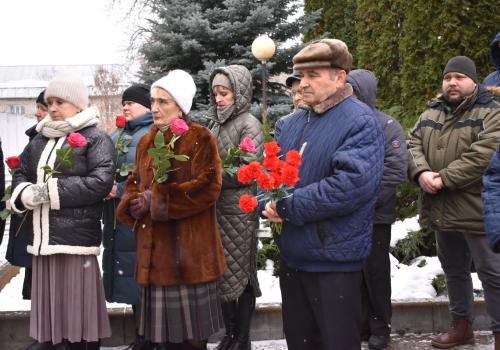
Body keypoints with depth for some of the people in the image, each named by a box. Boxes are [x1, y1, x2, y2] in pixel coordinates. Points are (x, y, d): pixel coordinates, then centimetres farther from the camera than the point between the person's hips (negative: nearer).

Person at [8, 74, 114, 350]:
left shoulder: (95, 138, -3)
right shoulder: (40, 139, 17)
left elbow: (102, 182, -15)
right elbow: (20, 174, 17)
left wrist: (51, 190, -15)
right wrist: (26, 194, -8)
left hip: (76, 238, -6)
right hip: (43, 240, 6)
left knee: (78, 311, -3)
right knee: (48, 310, 11)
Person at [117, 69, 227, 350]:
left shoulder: (200, 138, -6)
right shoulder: (147, 141, 16)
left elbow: (207, 186, -16)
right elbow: (135, 184, 19)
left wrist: (155, 200, -15)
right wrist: (134, 204, -6)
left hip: (188, 248, -6)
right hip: (153, 246, 6)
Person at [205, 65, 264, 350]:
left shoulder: (249, 124, -8)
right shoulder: (216, 123, 11)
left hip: (239, 210, -6)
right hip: (217, 209, 6)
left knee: (241, 273, 3)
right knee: (223, 273, 11)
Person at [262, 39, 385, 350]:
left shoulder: (360, 122, -14)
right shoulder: (291, 123, 10)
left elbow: (352, 183, -26)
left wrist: (288, 207, -21)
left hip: (334, 259, -7)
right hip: (292, 255, 7)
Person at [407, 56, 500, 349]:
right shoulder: (431, 114, 14)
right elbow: (414, 146, 5)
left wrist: (444, 178, -21)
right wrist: (421, 173, -16)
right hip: (442, 209, 7)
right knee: (454, 270, 18)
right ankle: (462, 326, 33)